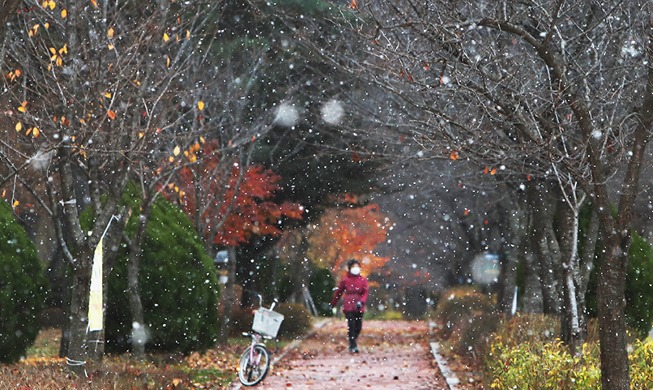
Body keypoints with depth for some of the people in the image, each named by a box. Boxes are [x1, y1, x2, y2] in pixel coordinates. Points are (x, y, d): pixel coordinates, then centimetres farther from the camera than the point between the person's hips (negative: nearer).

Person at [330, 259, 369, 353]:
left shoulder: (363, 280, 6)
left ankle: (352, 343, 25)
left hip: (359, 307, 2)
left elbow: (365, 292, 2)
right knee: (351, 326, -10)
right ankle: (353, 346, -6)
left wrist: (361, 302, -17)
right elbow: (338, 292, 10)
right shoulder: (345, 280, 2)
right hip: (348, 306, -2)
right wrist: (333, 305, 16)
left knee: (358, 327, 4)